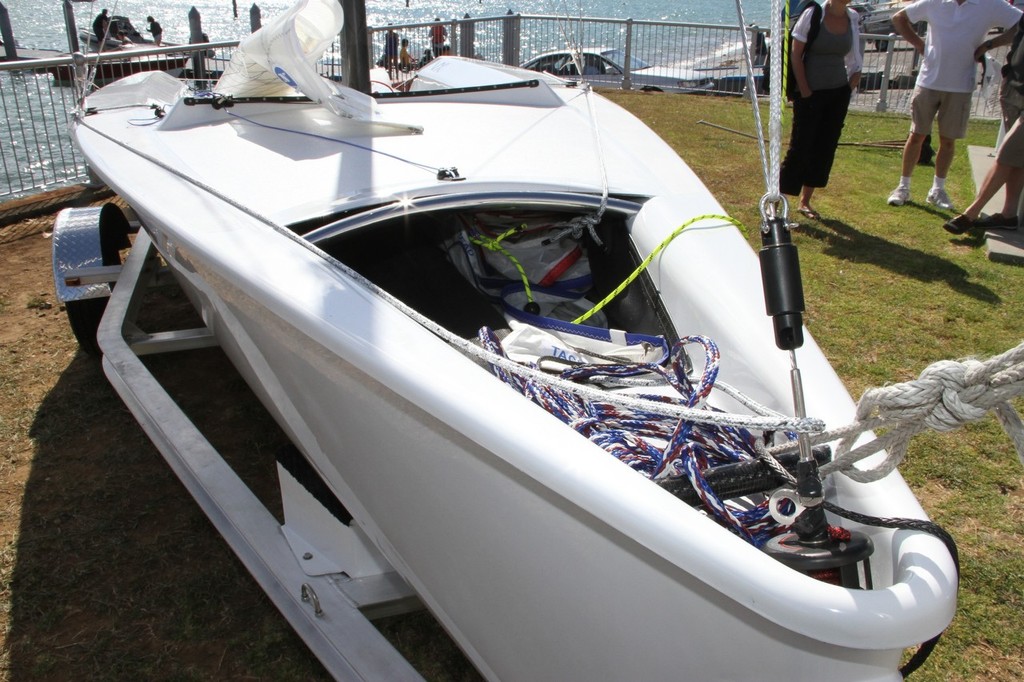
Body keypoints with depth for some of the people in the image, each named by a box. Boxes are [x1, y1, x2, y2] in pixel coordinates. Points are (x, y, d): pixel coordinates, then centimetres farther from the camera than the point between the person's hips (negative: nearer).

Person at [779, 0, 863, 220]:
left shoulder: (852, 18, 5)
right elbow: (796, 55, -10)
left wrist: (855, 73, 2)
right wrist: (804, 90, -13)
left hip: (839, 92, 5)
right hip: (811, 93, -5)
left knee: (826, 147, 8)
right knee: (801, 146, -5)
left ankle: (805, 201, 18)